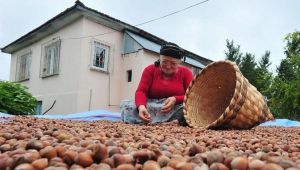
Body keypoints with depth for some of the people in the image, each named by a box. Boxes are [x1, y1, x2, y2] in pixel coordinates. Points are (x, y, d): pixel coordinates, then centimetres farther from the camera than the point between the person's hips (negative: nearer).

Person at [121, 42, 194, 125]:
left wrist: (175, 99, -23)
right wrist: (141, 106, -29)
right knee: (126, 105, -25)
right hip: (151, 107, 1)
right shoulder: (150, 70, 6)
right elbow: (141, 91, -6)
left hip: (176, 108, 0)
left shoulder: (185, 72, 5)